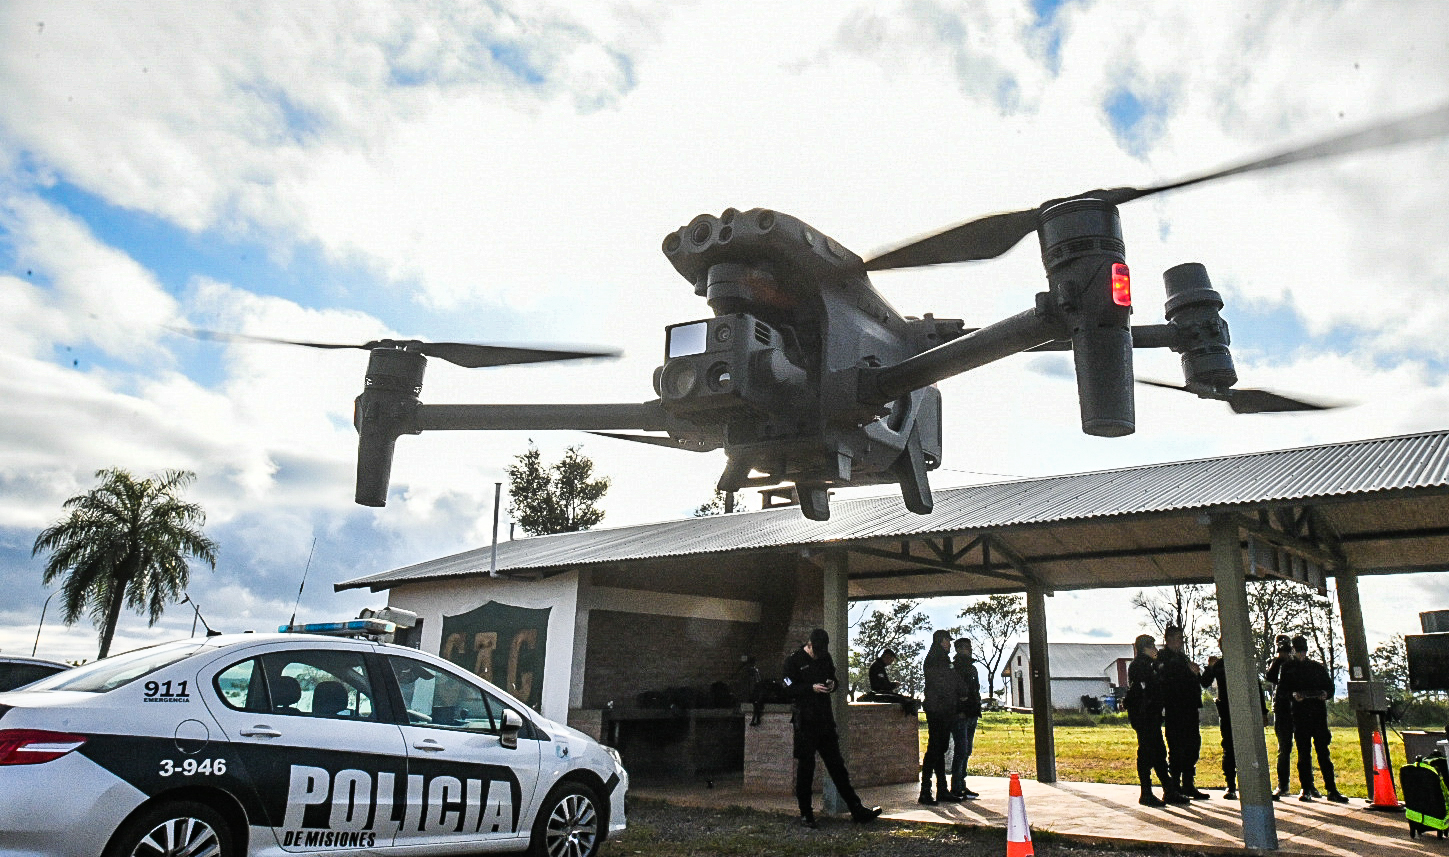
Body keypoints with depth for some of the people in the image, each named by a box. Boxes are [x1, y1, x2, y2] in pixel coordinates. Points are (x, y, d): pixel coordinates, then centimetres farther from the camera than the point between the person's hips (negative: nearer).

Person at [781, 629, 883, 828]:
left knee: (837, 766, 9)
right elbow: (789, 689, -9)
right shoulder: (794, 660, -5)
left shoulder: (825, 658, 12)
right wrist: (812, 688, -20)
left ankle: (857, 809, 12)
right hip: (805, 721, -5)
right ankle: (805, 813, 13)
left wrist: (833, 685, 0)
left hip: (826, 720, 5)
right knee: (805, 767, 2)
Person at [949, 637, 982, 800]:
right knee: (961, 750, -10)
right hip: (960, 715, -8)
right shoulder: (953, 668, -7)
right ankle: (956, 789, -5)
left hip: (971, 715, 8)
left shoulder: (972, 668, 18)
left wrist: (977, 710, 17)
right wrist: (958, 711, -20)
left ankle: (961, 786, 19)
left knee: (966, 751, 11)